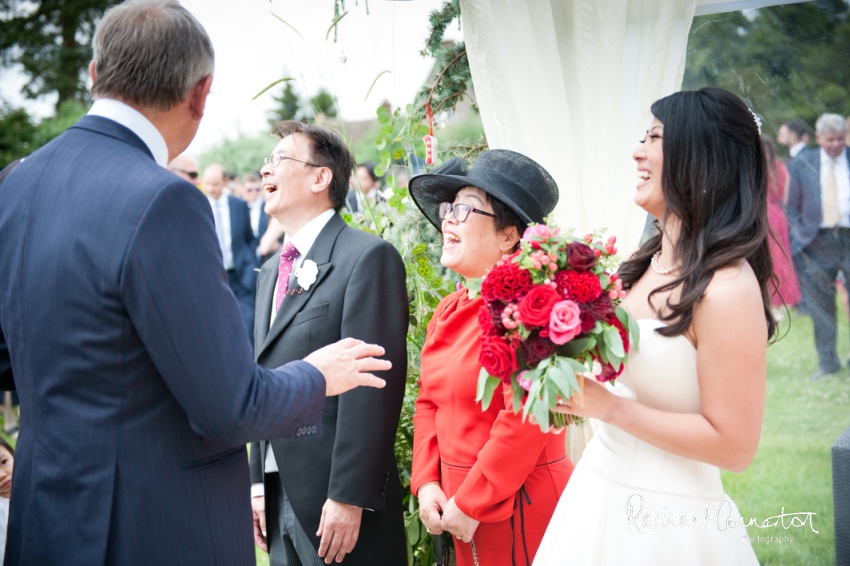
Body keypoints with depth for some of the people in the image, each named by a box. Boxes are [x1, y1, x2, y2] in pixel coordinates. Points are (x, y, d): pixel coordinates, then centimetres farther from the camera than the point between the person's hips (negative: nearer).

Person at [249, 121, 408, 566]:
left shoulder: (369, 257, -11)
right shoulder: (271, 270, 15)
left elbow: (374, 385, -17)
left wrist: (348, 497, -19)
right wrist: (258, 482, 11)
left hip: (340, 503, -7)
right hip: (279, 497, 7)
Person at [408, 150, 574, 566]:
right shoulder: (450, 310, 8)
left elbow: (525, 418, -22)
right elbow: (428, 403, 12)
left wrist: (471, 503, -16)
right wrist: (427, 482, 0)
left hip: (519, 505, -7)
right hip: (460, 501, 8)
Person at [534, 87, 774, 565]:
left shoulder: (727, 289, -22)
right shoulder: (651, 261, 1)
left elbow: (733, 446, -20)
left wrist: (609, 407, -21)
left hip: (664, 519, -7)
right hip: (602, 489, 7)